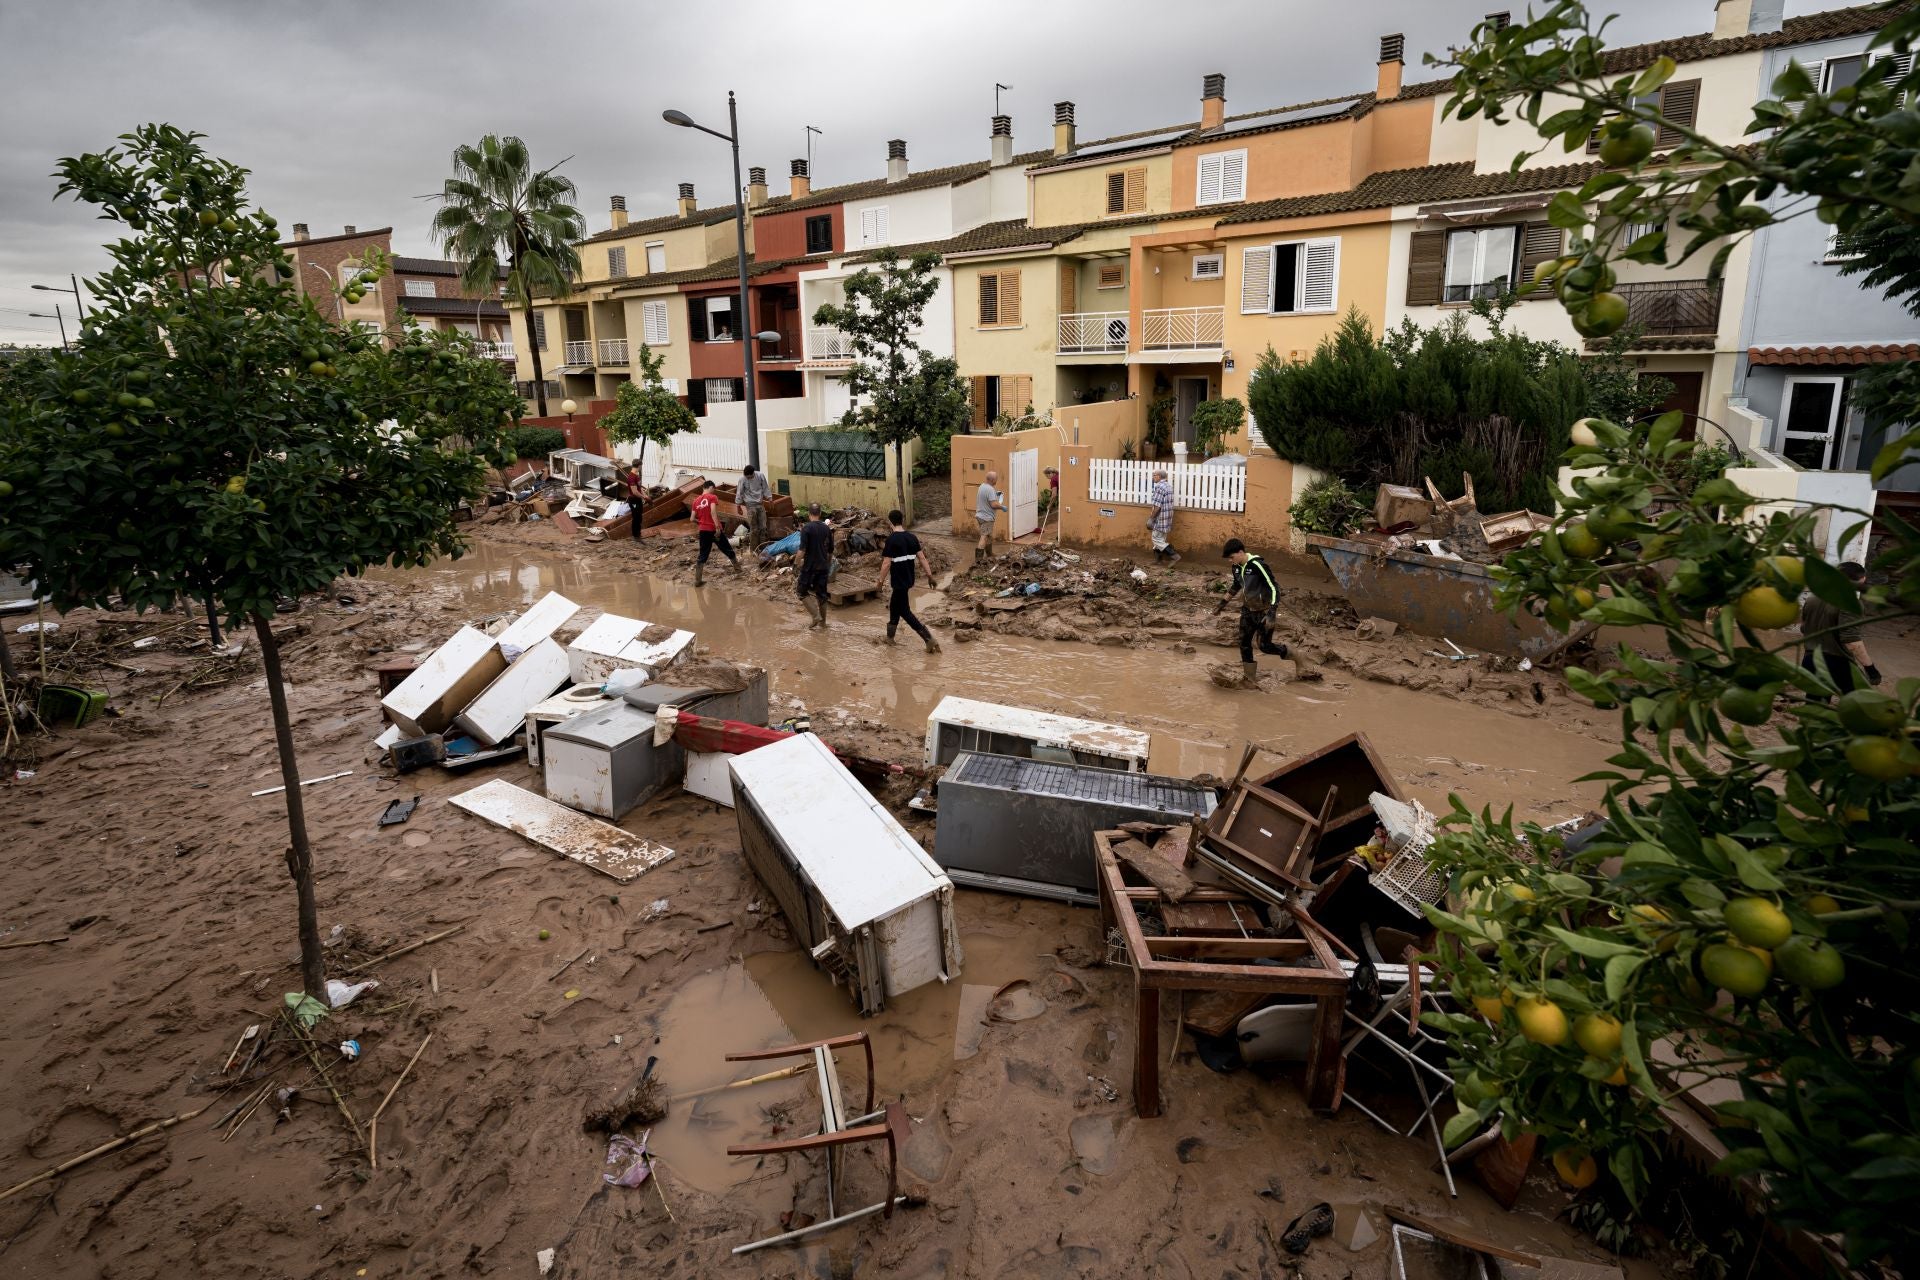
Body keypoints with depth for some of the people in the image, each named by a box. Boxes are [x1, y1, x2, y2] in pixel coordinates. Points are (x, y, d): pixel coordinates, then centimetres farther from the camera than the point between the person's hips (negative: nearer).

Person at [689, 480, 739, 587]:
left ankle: (697, 580, 2)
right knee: (728, 550, 14)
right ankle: (738, 569, 27)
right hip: (714, 530, -5)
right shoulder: (712, 497, -6)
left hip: (703, 531, 5)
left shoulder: (696, 501, 11)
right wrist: (717, 527, -24)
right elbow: (713, 512, -21)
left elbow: (692, 519, 9)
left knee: (702, 556, 7)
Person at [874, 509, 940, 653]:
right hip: (909, 579, 8)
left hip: (899, 581, -7)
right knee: (895, 605, 22)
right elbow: (922, 558, 3)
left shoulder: (891, 539, -16)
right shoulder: (912, 537, 3)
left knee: (904, 611, -2)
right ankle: (890, 637, 35)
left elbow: (886, 563, -17)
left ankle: (930, 639, -12)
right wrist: (930, 575, 7)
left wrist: (880, 581, -7)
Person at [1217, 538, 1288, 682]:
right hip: (1247, 610, 7)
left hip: (1263, 612, -7)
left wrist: (1271, 613, -31)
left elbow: (1274, 589, -24)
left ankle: (1286, 652, 29)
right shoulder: (1236, 567, -2)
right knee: (1244, 644, 5)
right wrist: (1223, 603, 20)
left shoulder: (1258, 565, -25)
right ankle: (1249, 677, 17)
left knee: (1264, 646, 0)